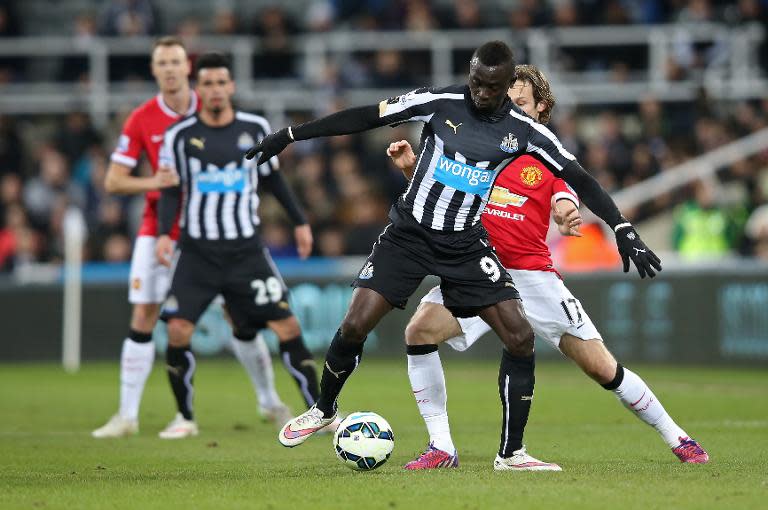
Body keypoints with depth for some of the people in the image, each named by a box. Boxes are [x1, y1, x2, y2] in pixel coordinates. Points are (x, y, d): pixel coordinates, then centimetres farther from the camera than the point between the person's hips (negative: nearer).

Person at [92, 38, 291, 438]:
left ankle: (269, 401, 17)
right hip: (158, 232, 0)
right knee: (142, 318, -6)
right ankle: (127, 416, 0)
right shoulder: (141, 120, -2)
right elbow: (112, 181, -4)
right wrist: (153, 182, -21)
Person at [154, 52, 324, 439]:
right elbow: (171, 191, 4)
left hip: (246, 249, 1)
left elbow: (272, 178, 16)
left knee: (287, 325, -7)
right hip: (197, 250, -1)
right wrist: (163, 234, -10)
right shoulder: (180, 135, -1)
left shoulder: (255, 129, 3)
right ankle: (184, 417, 7)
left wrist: (299, 221, 17)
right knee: (178, 330, -12)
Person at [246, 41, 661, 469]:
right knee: (355, 326, -11)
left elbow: (579, 178, -3)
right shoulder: (441, 103, -10)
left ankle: (512, 452, 1)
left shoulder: (524, 131, -6)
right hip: (409, 235, -1)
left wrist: (624, 231, -11)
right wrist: (290, 136, -7)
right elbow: (365, 118, -7)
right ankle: (324, 411, 18)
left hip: (467, 245, 1)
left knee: (521, 338, -12)